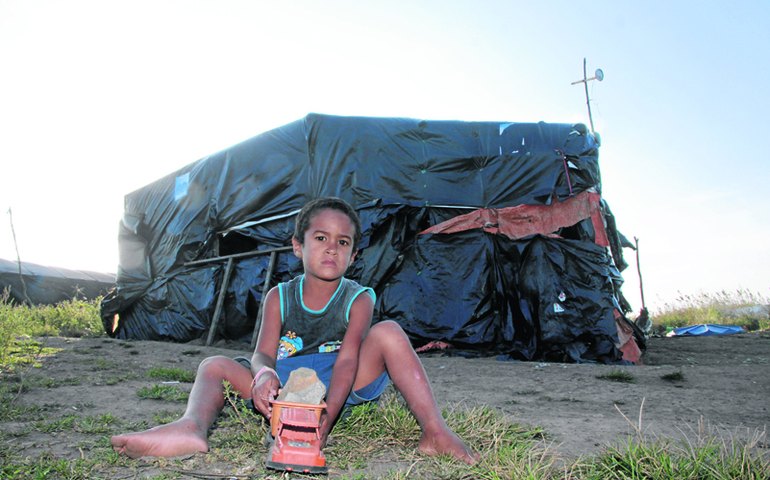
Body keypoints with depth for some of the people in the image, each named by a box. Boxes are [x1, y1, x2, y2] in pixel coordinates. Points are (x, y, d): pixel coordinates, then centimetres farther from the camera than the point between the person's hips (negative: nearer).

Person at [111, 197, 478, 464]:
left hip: (339, 385, -2)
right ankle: (192, 428, -43)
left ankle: (434, 431, -33)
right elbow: (263, 353, -11)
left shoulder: (358, 299, -8)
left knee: (389, 332, -25)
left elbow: (347, 360, -21)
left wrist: (328, 416, -38)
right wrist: (263, 373, -38)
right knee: (215, 365, -9)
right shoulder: (279, 297, -1)